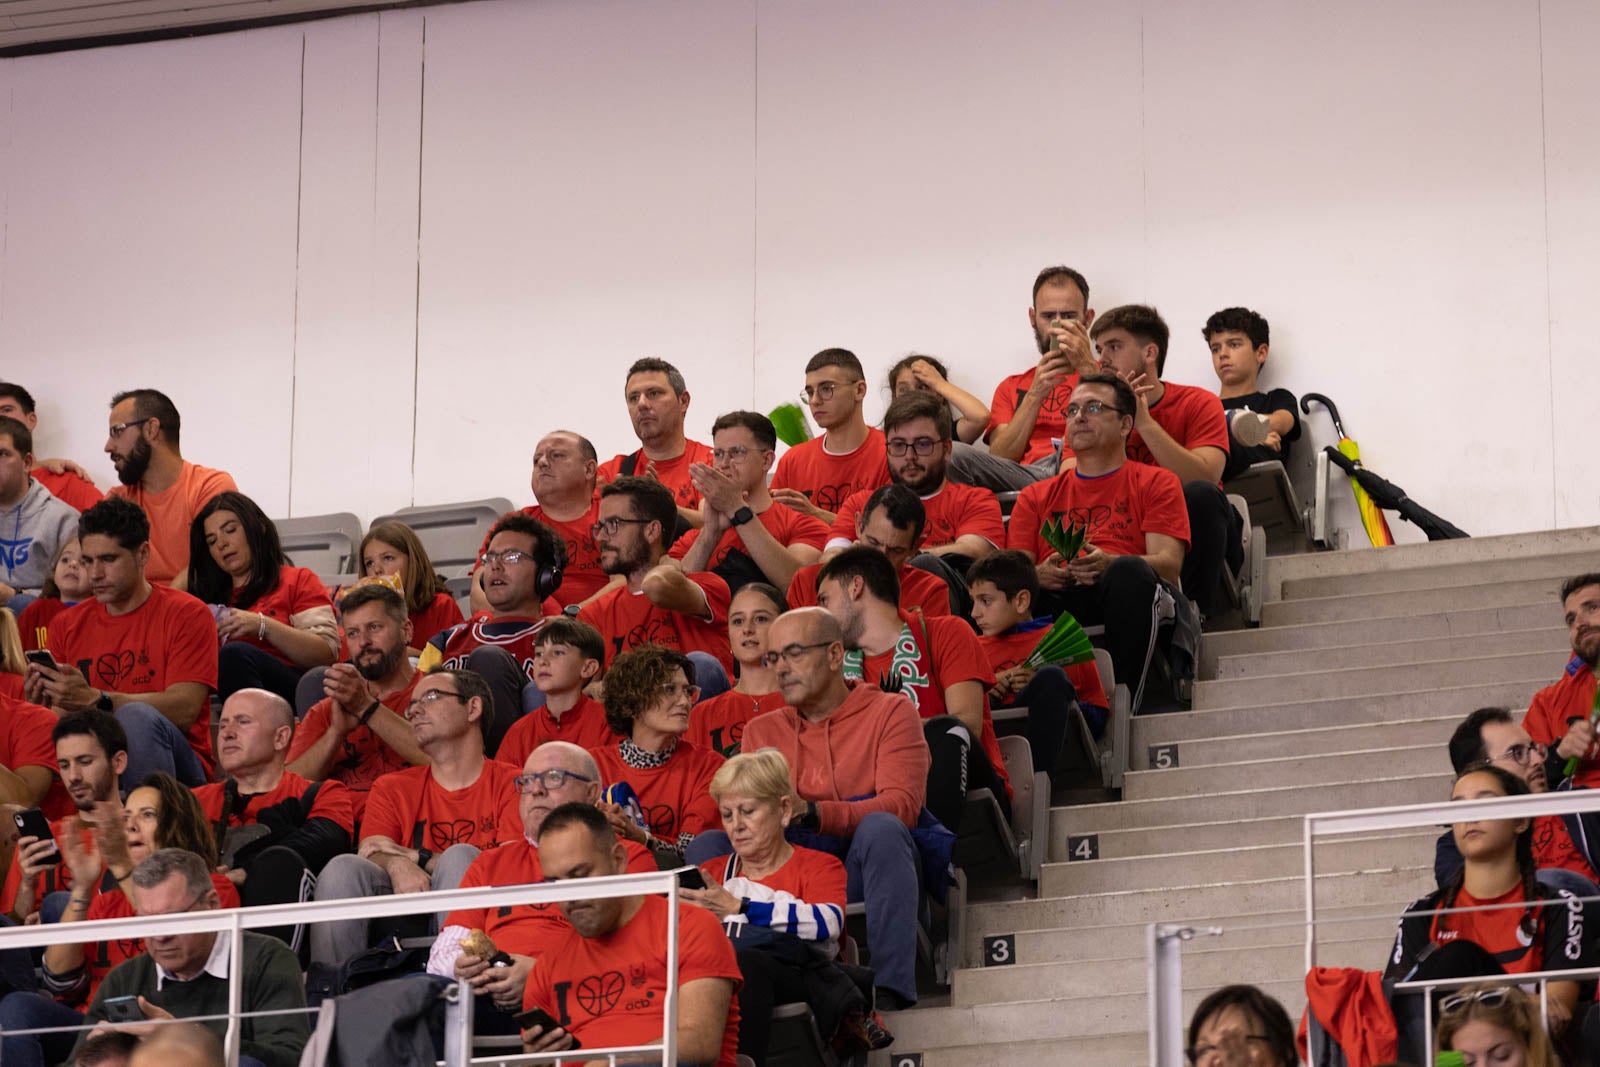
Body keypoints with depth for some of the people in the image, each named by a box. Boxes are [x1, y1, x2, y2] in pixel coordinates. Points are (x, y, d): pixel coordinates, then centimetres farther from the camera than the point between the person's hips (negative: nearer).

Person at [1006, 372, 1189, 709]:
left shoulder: (1156, 484, 20)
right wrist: (1040, 574, -10)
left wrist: (1109, 565, -17)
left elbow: (1169, 564, 4)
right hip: (1055, 600, 2)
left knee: (1128, 571, -38)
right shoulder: (1036, 497, 29)